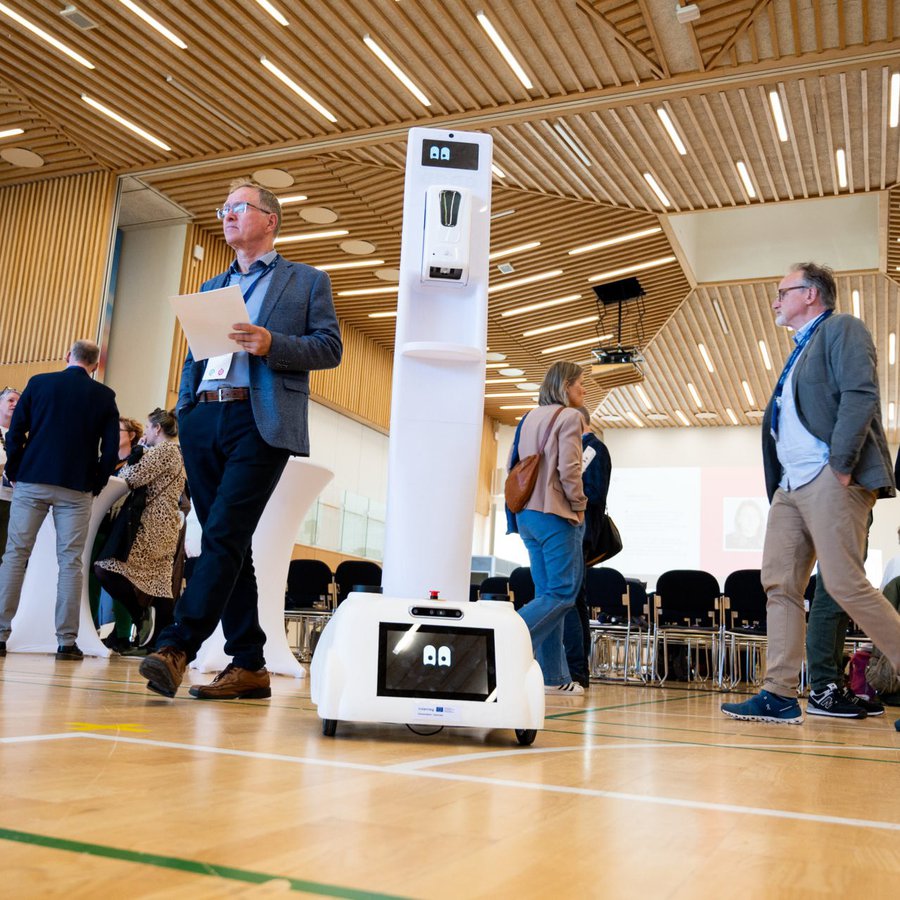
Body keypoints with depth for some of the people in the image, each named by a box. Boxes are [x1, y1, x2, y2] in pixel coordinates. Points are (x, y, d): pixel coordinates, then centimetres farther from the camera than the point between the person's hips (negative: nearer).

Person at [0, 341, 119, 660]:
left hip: (31, 482, 1)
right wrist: (95, 485, 10)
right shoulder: (104, 396, 3)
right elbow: (111, 447, 1)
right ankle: (67, 640, -1)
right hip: (76, 489, -1)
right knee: (70, 562, 1)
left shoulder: (38, 383, 5)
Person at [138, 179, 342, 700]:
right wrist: (184, 411, 10)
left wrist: (272, 344, -13)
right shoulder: (212, 288, 27)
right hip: (204, 421, 6)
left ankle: (177, 647, -20)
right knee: (228, 542, 2)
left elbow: (330, 348, 1)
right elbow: (194, 357, 24)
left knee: (224, 535, -17)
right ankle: (249, 666, 6)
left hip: (261, 422, -5)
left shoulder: (308, 281, 12)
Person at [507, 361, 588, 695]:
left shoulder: (530, 417, 17)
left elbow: (514, 465, 16)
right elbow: (569, 470, -16)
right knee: (562, 593, -4)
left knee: (548, 594, 9)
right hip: (556, 515, -8)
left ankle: (554, 677, 10)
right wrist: (579, 504, -4)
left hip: (527, 514, 8)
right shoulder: (569, 417, -6)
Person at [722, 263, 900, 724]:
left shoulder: (842, 329, 0)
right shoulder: (801, 350, 26)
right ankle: (780, 695, 5)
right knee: (780, 585, 3)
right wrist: (777, 483, 14)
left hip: (829, 480, -9)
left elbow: (861, 395, -15)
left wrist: (841, 466, -20)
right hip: (790, 485, 9)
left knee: (845, 584, -12)